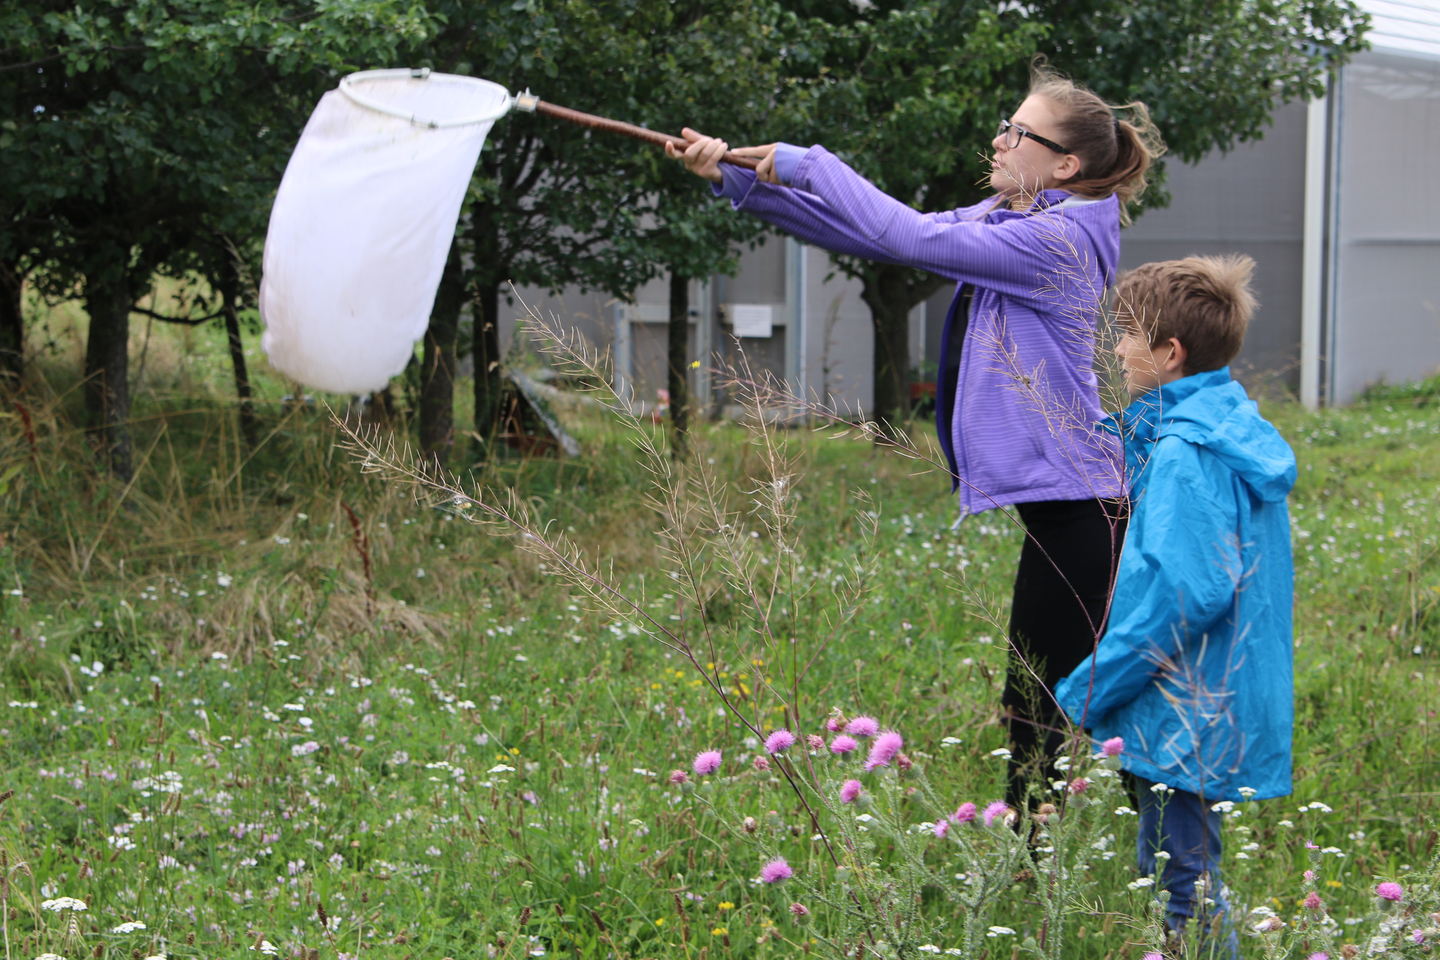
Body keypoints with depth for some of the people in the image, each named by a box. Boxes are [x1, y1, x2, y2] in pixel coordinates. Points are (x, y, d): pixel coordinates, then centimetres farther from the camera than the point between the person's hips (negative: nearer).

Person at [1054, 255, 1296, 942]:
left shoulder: (1185, 454, -20)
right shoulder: (1236, 432, 11)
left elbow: (1187, 594, -25)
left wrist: (1087, 692, -20)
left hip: (1189, 723, -10)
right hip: (1226, 707, 10)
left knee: (1179, 890, -3)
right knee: (1189, 888, 17)